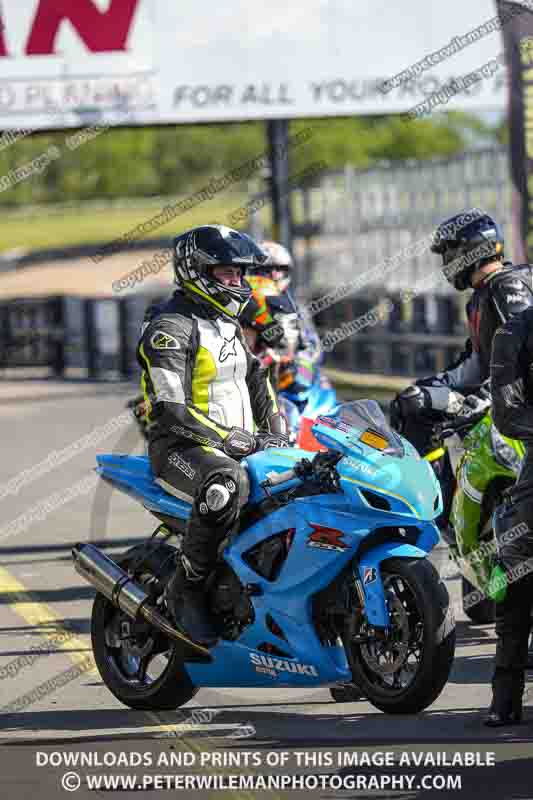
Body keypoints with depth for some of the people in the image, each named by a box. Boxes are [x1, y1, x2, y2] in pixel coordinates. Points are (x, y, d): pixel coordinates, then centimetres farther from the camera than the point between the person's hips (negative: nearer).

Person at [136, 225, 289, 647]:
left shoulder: (230, 326, 19)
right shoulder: (170, 327, -10)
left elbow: (257, 383, 23)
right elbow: (170, 409, -19)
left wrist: (278, 435, 6)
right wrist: (229, 438, -24)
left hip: (240, 444, 9)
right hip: (180, 448, -9)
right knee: (226, 486, -41)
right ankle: (187, 588, -26)